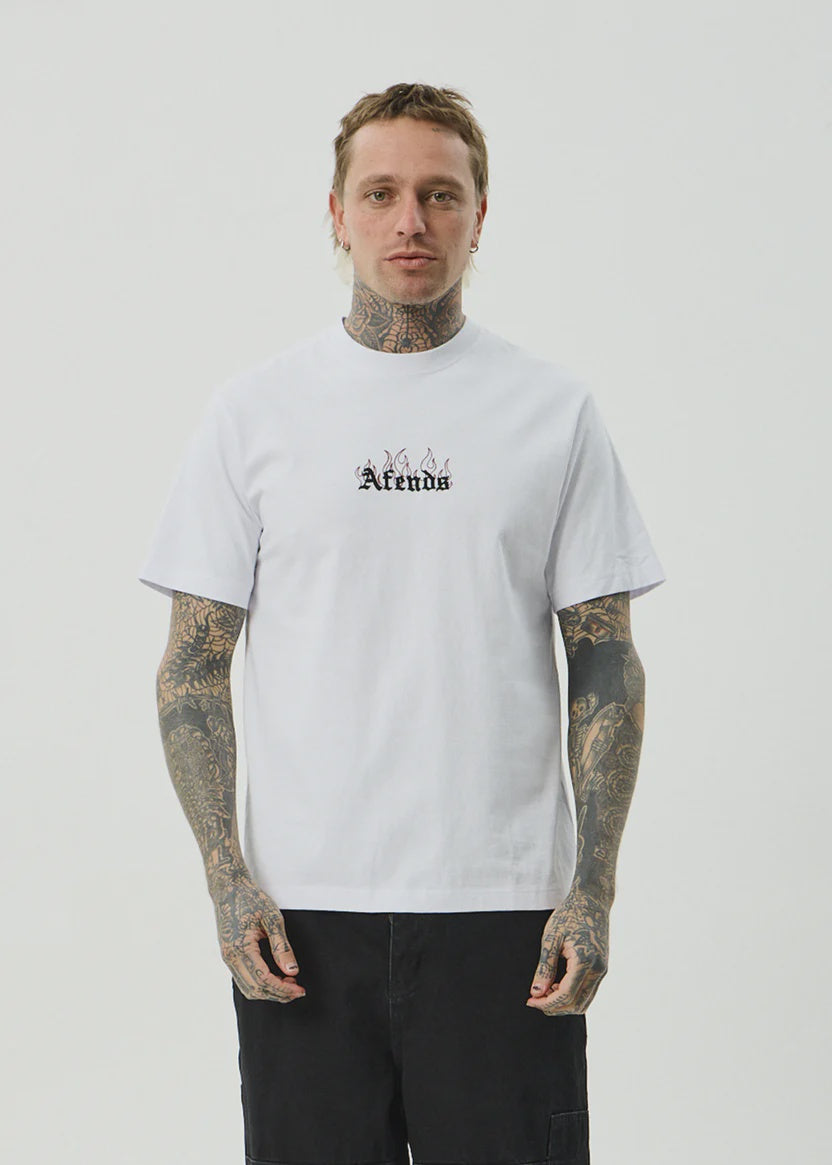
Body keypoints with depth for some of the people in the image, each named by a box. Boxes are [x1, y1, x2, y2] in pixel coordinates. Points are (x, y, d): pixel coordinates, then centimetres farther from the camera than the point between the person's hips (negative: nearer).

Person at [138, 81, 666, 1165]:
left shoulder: (555, 411, 4)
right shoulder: (255, 410, 4)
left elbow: (605, 665, 4)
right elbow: (193, 666, 4)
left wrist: (592, 890, -6)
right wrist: (228, 877, -7)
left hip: (504, 911, 0)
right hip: (302, 912, 0)